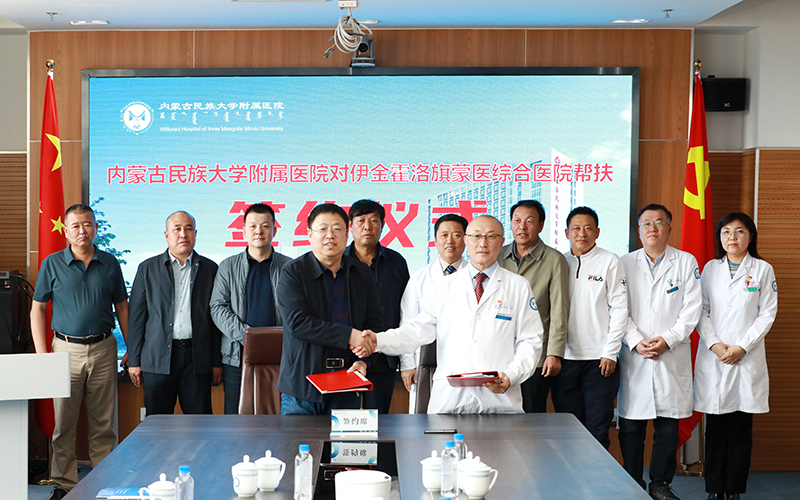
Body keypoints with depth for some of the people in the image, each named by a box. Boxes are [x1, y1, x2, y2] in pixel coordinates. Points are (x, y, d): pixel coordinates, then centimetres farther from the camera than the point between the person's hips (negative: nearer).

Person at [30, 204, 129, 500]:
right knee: (64, 423, 1)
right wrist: (41, 352, -5)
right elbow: (37, 309, 4)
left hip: (103, 348, 1)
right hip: (67, 349, -1)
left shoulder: (109, 263, 8)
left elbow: (122, 308, 13)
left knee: (103, 423, 5)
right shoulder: (52, 264, 3)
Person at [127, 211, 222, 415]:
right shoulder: (147, 269, 8)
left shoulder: (210, 269, 9)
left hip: (197, 358, 0)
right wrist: (134, 361, 1)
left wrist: (217, 362, 4)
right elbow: (136, 317, 7)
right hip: (157, 359, 0)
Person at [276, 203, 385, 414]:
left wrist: (364, 361, -6)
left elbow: (375, 323, 12)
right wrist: (348, 335, -17)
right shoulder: (293, 272, -2)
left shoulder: (362, 273, 11)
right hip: (302, 383, -3)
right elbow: (297, 322, -14)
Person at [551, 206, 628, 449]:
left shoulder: (610, 261, 2)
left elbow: (620, 308, -1)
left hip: (599, 359, -3)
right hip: (564, 358, 3)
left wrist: (610, 352, -8)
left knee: (598, 429, -2)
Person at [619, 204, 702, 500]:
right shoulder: (626, 264, 8)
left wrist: (668, 339, -11)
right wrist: (636, 342, -11)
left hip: (673, 356, 0)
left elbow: (692, 308, 0)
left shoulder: (686, 262, 7)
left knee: (668, 428, 3)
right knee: (631, 428, 1)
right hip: (634, 356, 0)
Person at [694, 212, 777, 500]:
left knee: (741, 427, 2)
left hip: (747, 357, -1)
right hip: (713, 357, 1)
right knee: (715, 426, 3)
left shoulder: (763, 270, 4)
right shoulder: (711, 269, 9)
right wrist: (715, 344, -9)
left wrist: (741, 347, -9)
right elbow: (701, 311, 5)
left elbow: (767, 314, 0)